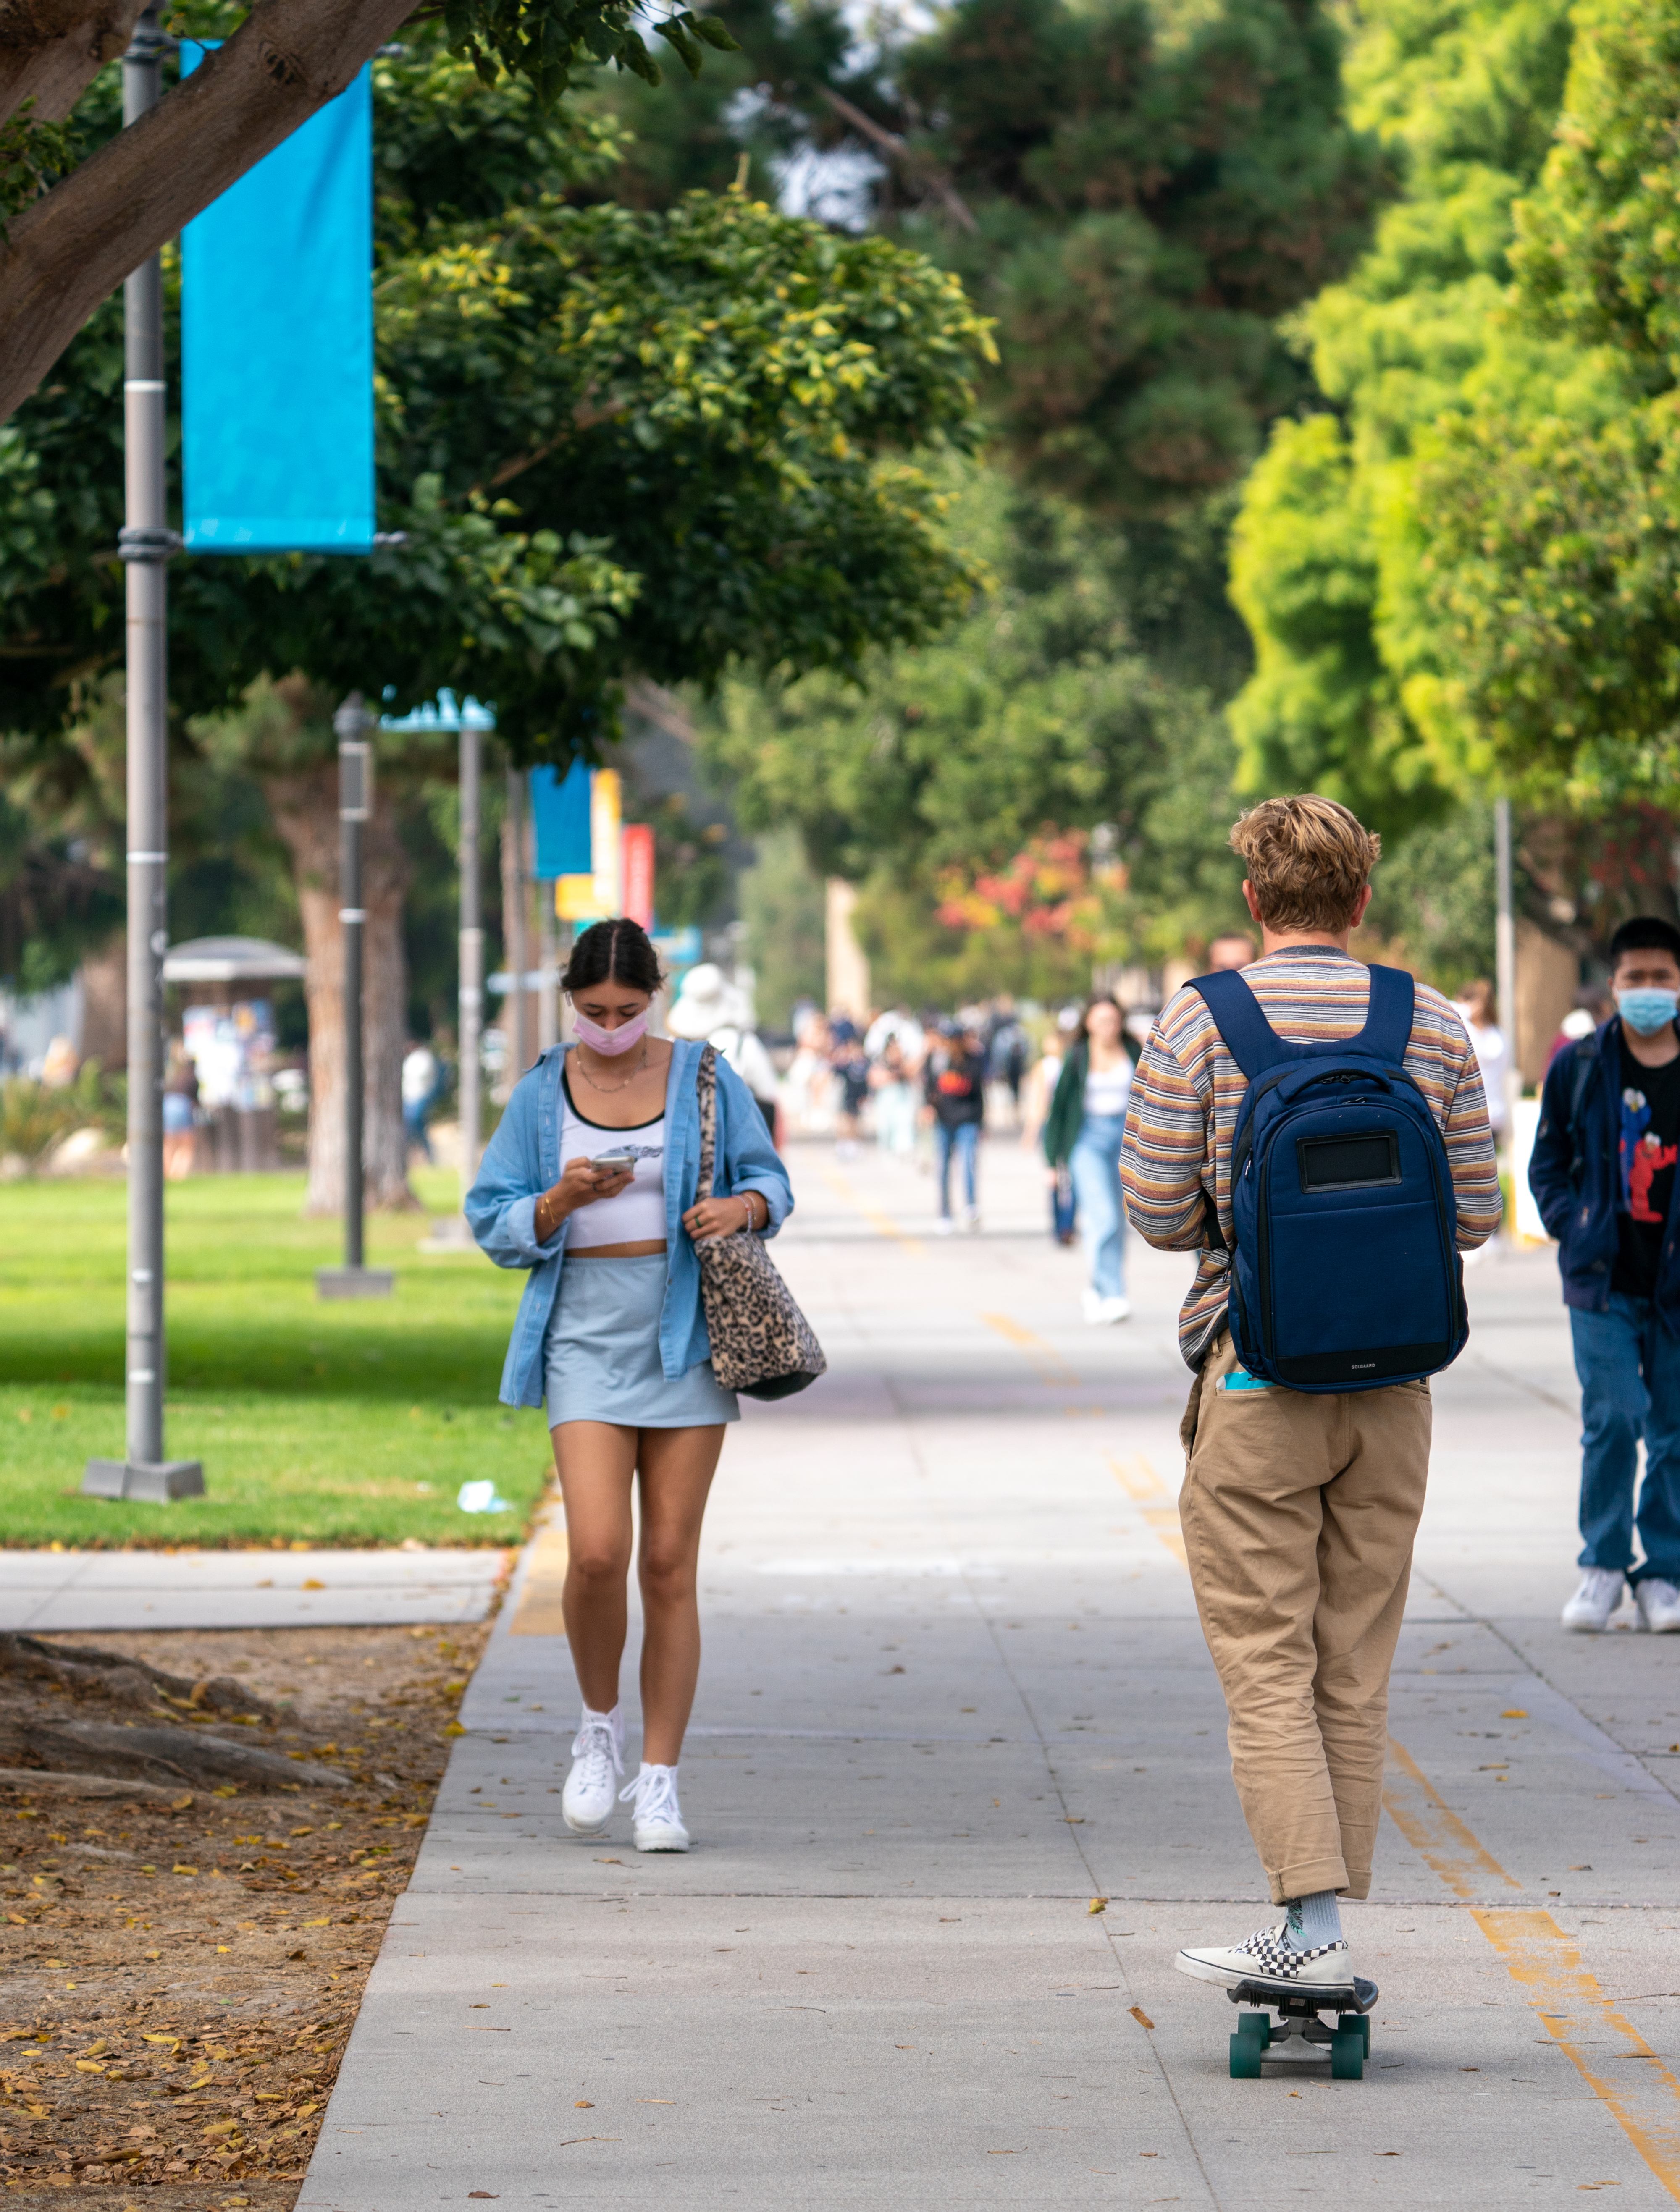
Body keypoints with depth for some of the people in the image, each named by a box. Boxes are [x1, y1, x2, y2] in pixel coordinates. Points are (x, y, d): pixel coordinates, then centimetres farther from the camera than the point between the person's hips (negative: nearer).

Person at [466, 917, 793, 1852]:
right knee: (598, 1553, -15)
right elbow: (493, 1221, 6)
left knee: (670, 1566, 1)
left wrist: (742, 1206, -13)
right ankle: (600, 1726, 13)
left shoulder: (705, 1080, 3)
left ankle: (662, 1783, 8)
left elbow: (772, 1181, 10)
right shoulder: (542, 1093, 4)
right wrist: (563, 1200, -14)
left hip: (686, 1339, 0)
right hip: (587, 1338, 0)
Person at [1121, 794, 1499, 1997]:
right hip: (1393, 1380, 3)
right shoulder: (1436, 1029, 2)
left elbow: (1157, 1210, -7)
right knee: (1357, 1667, 9)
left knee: (1267, 1663, -1)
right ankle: (1318, 1932, 12)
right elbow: (1474, 1215, 4)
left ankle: (1314, 1924, -11)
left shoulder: (1200, 1025, -6)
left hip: (1257, 1376, -3)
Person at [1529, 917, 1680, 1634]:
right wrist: (1572, 1227, -4)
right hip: (1604, 1280, -1)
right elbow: (1547, 1163, 10)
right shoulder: (1578, 1067, 2)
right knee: (1613, 1418, -10)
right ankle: (1602, 1563, 4)